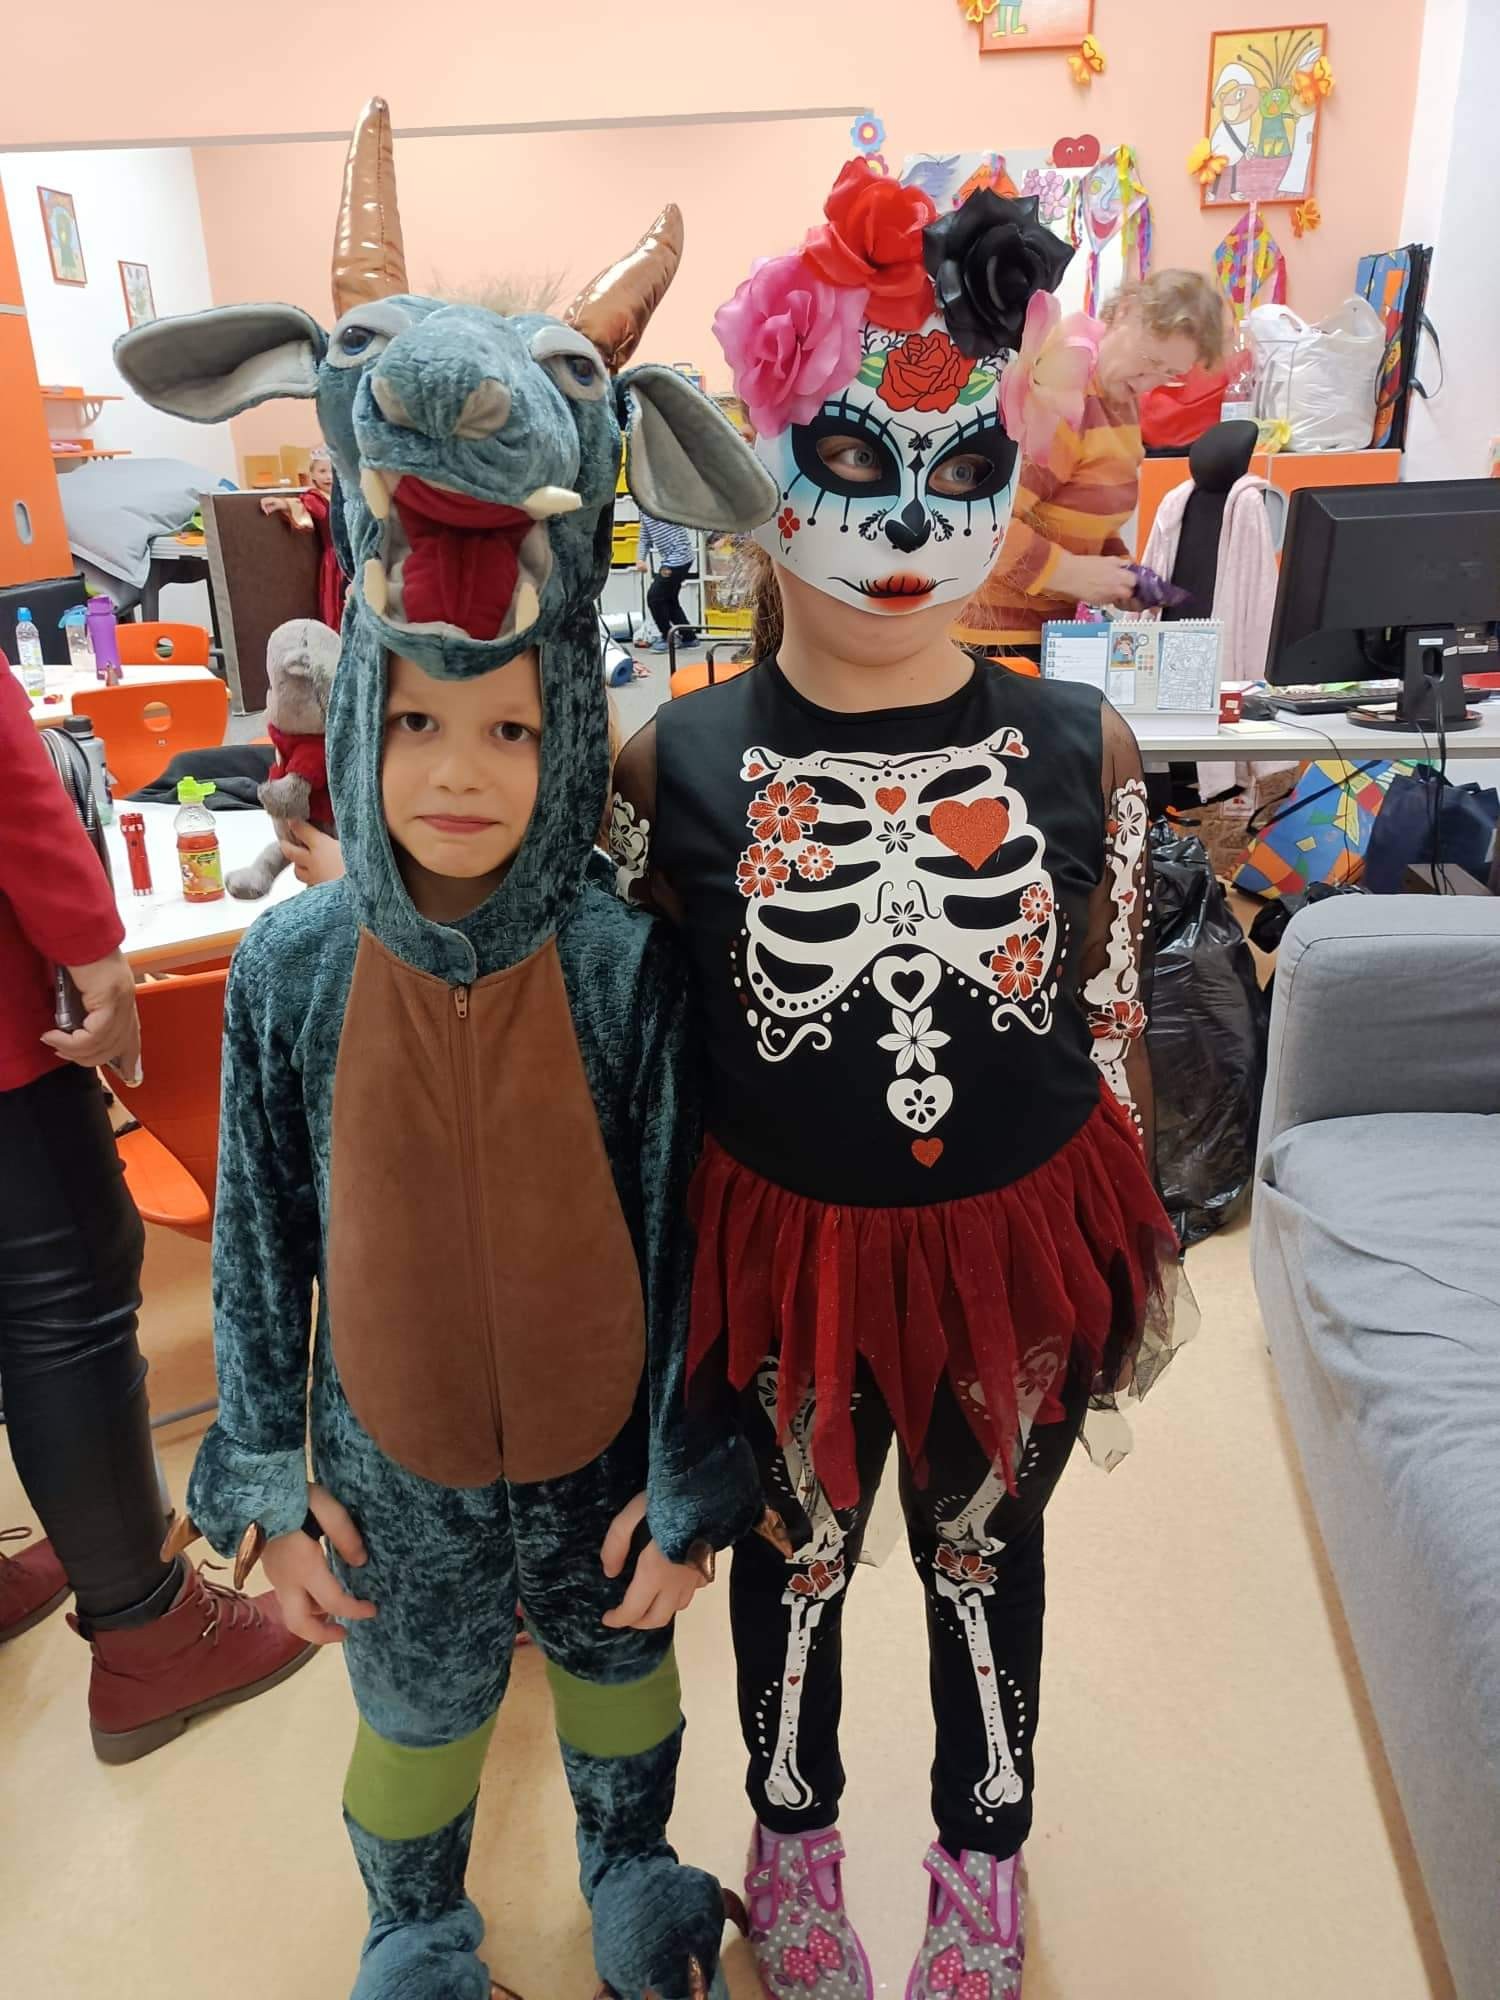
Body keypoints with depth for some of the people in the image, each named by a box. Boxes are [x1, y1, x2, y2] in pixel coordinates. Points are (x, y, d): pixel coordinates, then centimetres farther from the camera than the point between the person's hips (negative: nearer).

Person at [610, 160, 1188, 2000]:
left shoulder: (1077, 753, -10)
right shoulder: (679, 763, -13)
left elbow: (1111, 1029, 0)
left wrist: (1129, 1260, 7)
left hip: (1018, 1245, 1)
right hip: (782, 1246, 0)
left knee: (983, 1559, 23)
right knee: (795, 1557, 23)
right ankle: (796, 1843, 55)